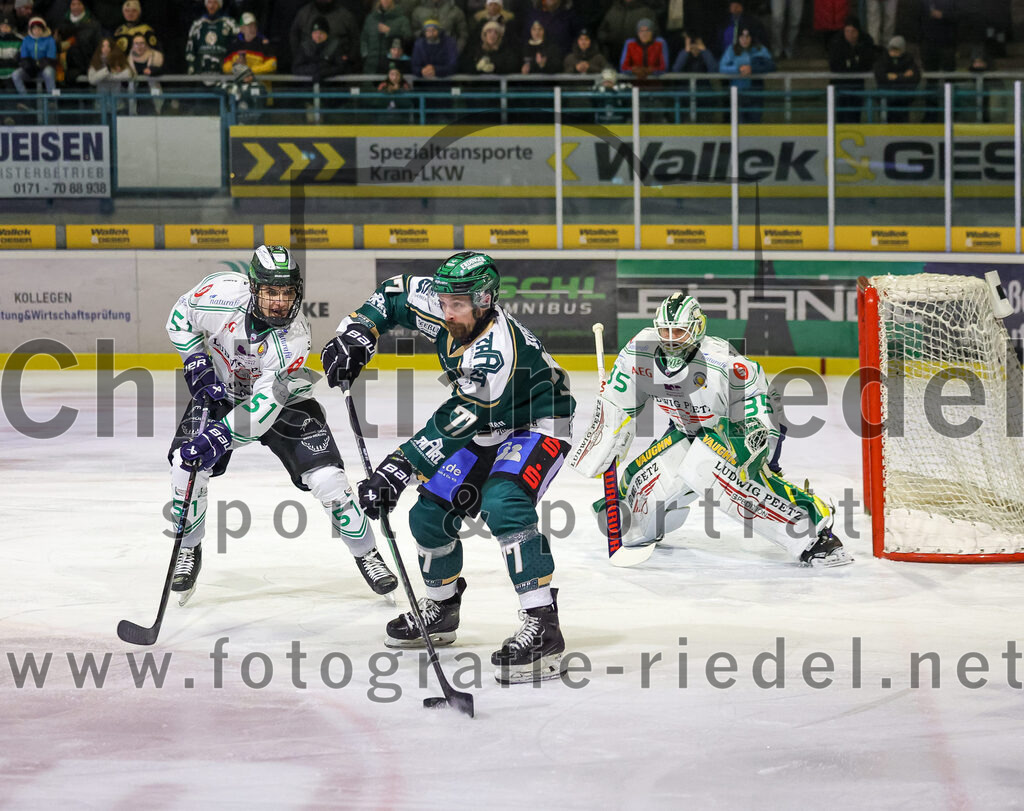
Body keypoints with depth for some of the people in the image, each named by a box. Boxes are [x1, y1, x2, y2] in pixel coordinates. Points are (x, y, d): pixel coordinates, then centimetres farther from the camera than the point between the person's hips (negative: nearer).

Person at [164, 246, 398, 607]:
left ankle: (365, 553, 9)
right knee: (186, 467, -18)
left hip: (282, 396, -2)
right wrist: (198, 366, -18)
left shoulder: (294, 337, -33)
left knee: (327, 478, -13)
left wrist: (218, 437, -49)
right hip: (220, 388, 2)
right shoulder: (223, 293, -29)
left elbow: (266, 404, -38)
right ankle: (188, 550, 6)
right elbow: (180, 319, -7)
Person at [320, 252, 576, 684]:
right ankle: (440, 610, 30)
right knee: (430, 514, 5)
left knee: (502, 504, -33)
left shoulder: (496, 349, -36)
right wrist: (356, 332, -6)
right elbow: (396, 294, 8)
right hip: (488, 429, 9)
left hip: (539, 425, -9)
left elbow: (454, 423, -36)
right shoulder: (439, 307, -12)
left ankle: (543, 628, -36)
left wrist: (398, 468, -37)